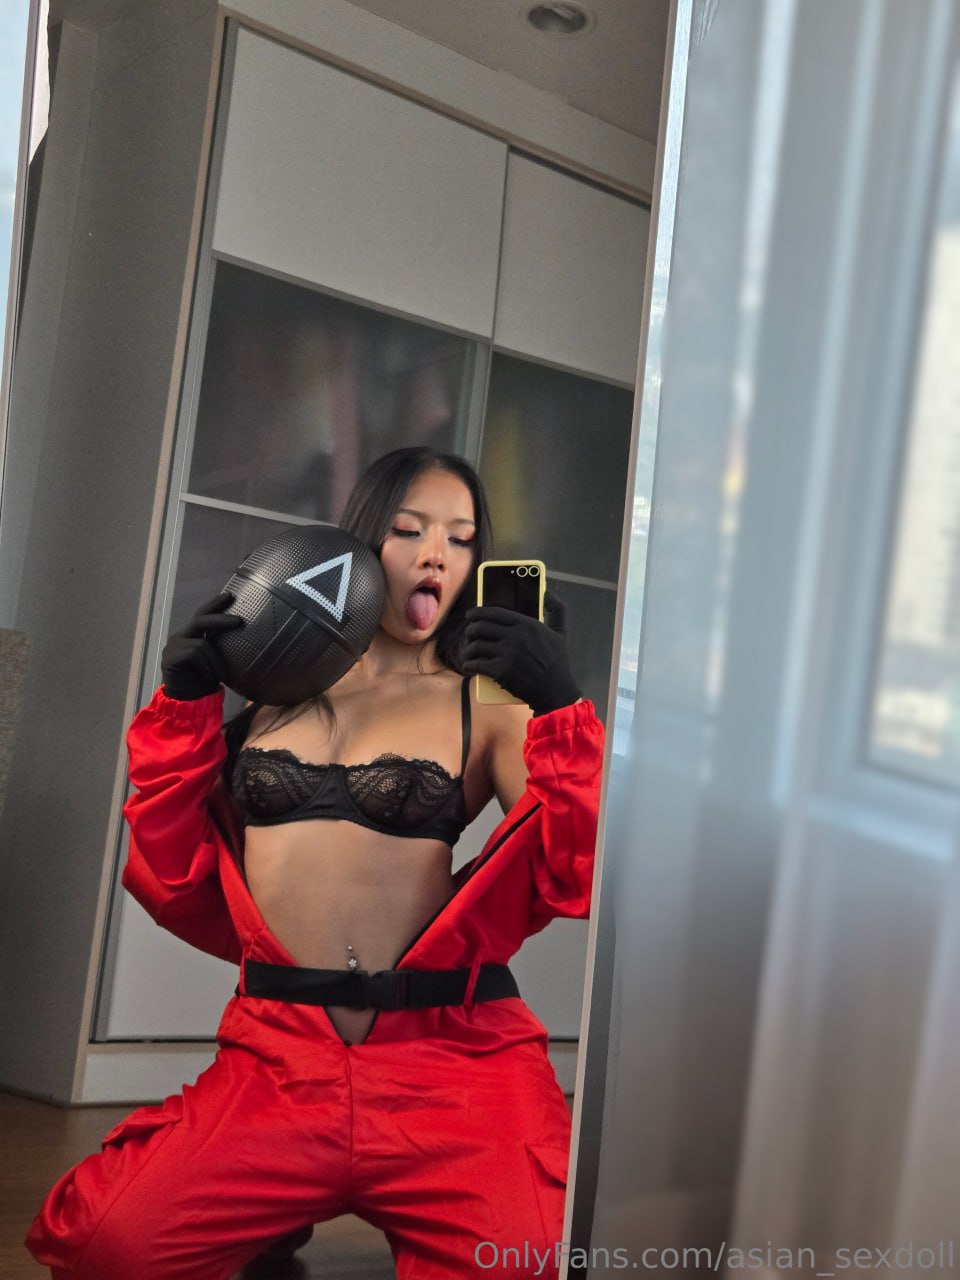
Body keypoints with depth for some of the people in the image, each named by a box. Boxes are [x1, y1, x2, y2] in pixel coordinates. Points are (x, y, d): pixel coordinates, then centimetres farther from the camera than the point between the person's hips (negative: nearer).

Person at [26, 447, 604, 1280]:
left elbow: (574, 875, -8)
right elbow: (182, 875, 12)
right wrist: (184, 704, 4)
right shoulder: (279, 685, 12)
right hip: (278, 1057, 3)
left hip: (447, 1060, -2)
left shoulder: (489, 703, 3)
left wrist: (560, 711, -20)